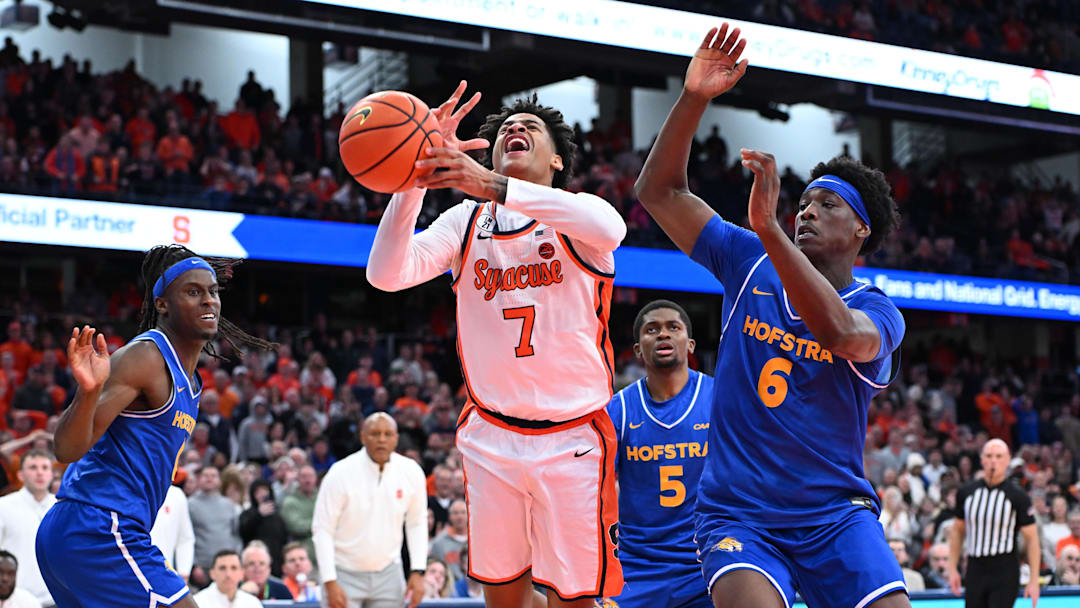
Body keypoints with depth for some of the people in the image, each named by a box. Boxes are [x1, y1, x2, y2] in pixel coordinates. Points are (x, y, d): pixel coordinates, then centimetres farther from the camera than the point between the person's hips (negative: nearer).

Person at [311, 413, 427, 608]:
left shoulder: (412, 472, -4)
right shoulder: (341, 473, -14)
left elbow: (417, 523, 9)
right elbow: (322, 530, -11)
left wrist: (417, 572, 0)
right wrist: (330, 583, -16)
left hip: (388, 575, 3)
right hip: (345, 574, -3)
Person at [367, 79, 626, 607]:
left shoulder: (575, 214, -3)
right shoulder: (466, 222, 5)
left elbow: (609, 229, -31)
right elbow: (386, 274, -12)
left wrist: (494, 186, -42)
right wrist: (419, 175, -26)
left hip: (572, 440, -3)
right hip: (490, 438, 3)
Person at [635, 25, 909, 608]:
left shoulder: (877, 311, -1)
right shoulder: (750, 264, 8)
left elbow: (842, 333, -27)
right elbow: (659, 192, 5)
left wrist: (768, 226, -33)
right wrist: (694, 98, -9)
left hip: (835, 513, 0)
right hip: (735, 512, 0)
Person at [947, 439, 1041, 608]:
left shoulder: (1018, 495, -5)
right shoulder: (967, 492, 6)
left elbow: (1031, 538, -5)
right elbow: (957, 530, 15)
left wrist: (1034, 580, -9)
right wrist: (952, 569, 10)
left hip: (1005, 570, -4)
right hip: (975, 571, 4)